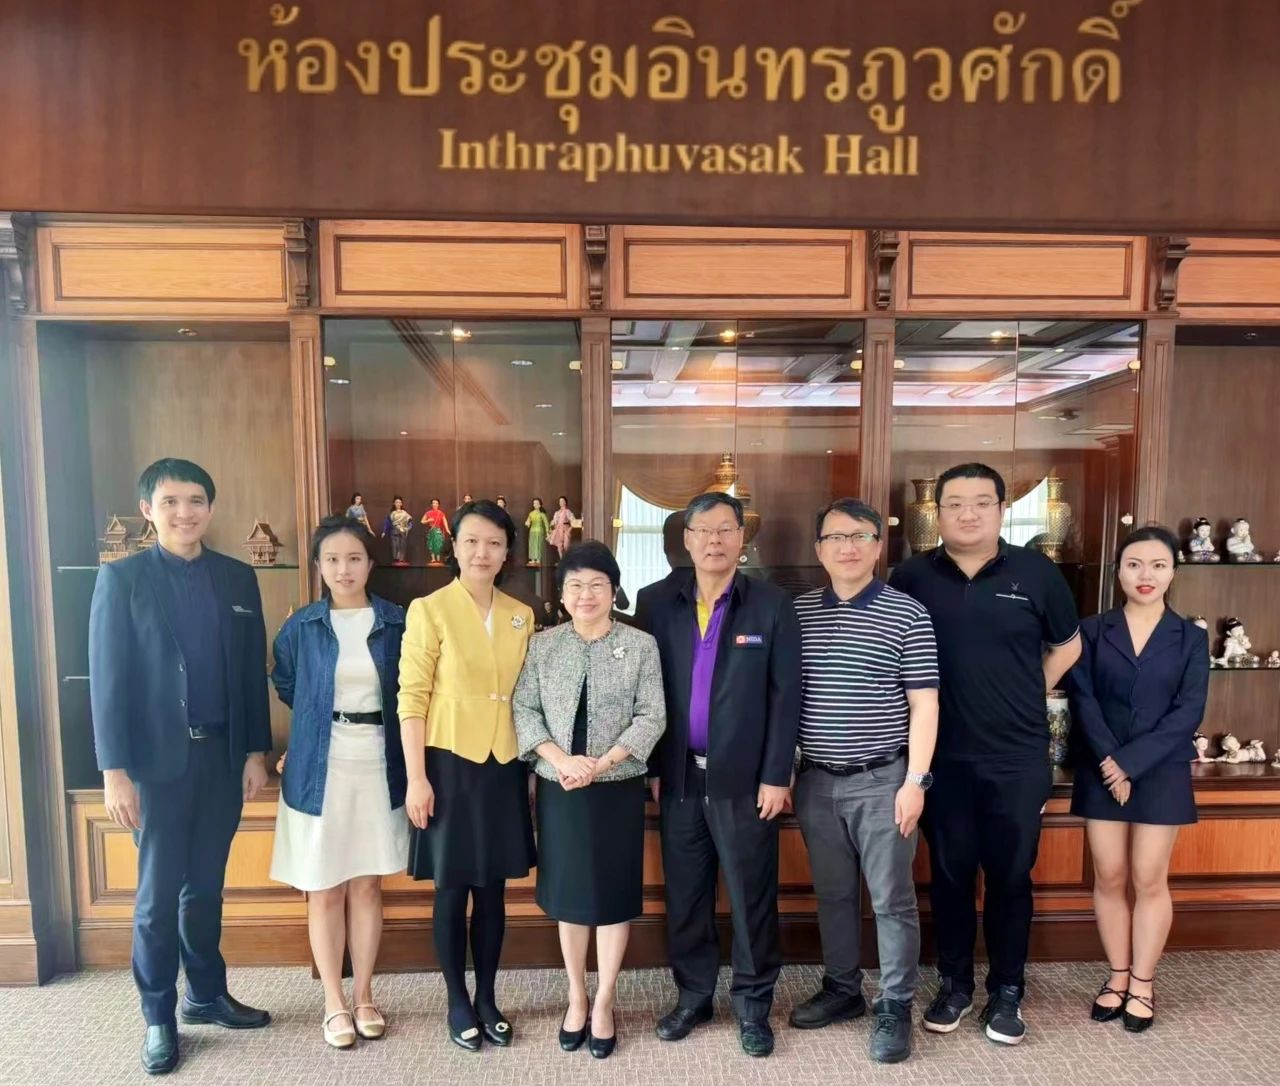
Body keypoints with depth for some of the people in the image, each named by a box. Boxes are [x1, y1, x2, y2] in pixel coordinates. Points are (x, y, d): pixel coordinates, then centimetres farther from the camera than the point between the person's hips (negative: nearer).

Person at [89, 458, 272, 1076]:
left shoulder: (238, 579, 4)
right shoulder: (121, 578, -4)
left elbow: (253, 671, 6)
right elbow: (106, 678, -6)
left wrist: (256, 751, 4)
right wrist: (114, 769, -10)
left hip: (223, 753, 3)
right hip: (158, 757, -3)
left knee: (206, 886, 15)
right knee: (158, 893, 8)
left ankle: (207, 995, 33)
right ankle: (158, 1016, 26)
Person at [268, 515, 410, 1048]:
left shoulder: (395, 621, -2)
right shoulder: (301, 626, -1)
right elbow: (284, 685, 14)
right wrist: (321, 718, 12)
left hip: (379, 766, 0)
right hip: (320, 768, 0)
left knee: (367, 885, 10)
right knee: (325, 890, 7)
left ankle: (363, 996, 26)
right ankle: (334, 1003, 23)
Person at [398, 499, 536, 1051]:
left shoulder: (521, 615, 6)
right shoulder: (429, 610, -7)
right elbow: (412, 697, -9)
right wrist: (416, 777, -12)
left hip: (504, 765, 4)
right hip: (451, 764, -3)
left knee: (493, 889, 13)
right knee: (453, 889, 9)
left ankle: (487, 998, 30)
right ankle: (458, 1003, 27)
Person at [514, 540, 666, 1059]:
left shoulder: (641, 645, -5)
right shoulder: (542, 646, 1)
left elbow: (652, 716, -8)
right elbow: (524, 709, -2)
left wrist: (602, 764, -17)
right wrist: (562, 760, -15)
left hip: (618, 789, -2)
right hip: (559, 788, 2)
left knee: (613, 893, 7)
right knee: (569, 892, 14)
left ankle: (603, 1003, 25)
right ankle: (576, 998, 31)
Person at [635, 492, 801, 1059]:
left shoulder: (772, 605, -4)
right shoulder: (655, 602, 2)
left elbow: (786, 695, -4)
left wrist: (776, 775, -8)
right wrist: (650, 767, 2)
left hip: (745, 777, -2)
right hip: (678, 776, 2)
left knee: (751, 896, 9)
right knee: (684, 895, 14)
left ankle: (753, 1004, 28)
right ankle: (693, 994, 33)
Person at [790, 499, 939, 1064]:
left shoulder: (907, 614, -6)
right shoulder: (797, 612, 4)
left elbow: (924, 705, -6)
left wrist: (915, 781, -12)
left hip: (882, 780, -3)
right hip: (815, 779, 4)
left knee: (892, 899, 7)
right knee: (832, 894, 17)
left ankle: (895, 1008, 23)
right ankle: (842, 988, 35)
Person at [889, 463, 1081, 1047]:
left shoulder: (1036, 571, -3)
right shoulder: (911, 576, -3)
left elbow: (1066, 645, 11)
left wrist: (1024, 699, 7)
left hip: (1019, 757, 0)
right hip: (942, 757, 0)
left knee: (1010, 877, 11)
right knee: (950, 874, 13)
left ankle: (1007, 991, 29)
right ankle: (954, 983, 31)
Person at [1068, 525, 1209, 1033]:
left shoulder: (1191, 638, 2)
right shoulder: (1092, 631, 2)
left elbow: (1189, 711, -7)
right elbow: (1083, 701, -5)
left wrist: (1130, 762, -15)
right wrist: (1110, 761, -16)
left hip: (1161, 772, 0)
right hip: (1102, 771, 1)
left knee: (1149, 880, 5)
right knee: (1109, 878, 7)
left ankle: (1142, 984, 20)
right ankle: (1118, 977, 22)